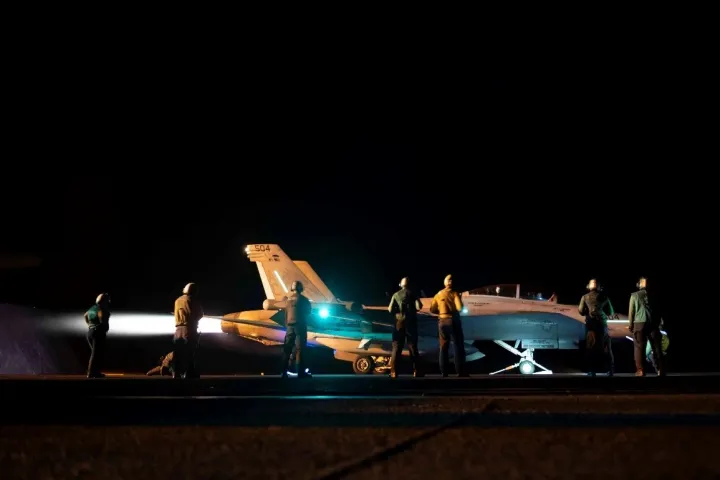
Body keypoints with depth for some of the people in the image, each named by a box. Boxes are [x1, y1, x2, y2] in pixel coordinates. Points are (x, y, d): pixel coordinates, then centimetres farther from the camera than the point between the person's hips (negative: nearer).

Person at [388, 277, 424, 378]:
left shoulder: (396, 295, 4)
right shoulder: (412, 294, 0)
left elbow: (390, 310, -1)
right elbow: (419, 307, -10)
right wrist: (412, 309, 11)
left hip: (399, 322, 1)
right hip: (411, 322, -1)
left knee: (396, 348, 2)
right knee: (413, 347, 4)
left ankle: (394, 372, -6)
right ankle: (417, 371, -1)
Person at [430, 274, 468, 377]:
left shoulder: (438, 295, 6)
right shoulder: (454, 293, -9)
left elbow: (432, 310, 7)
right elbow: (460, 308, -20)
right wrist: (455, 311, 1)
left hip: (442, 321, 5)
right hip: (453, 321, -5)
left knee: (443, 348, 11)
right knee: (458, 346, 1)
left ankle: (444, 372, 8)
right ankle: (461, 372, -3)